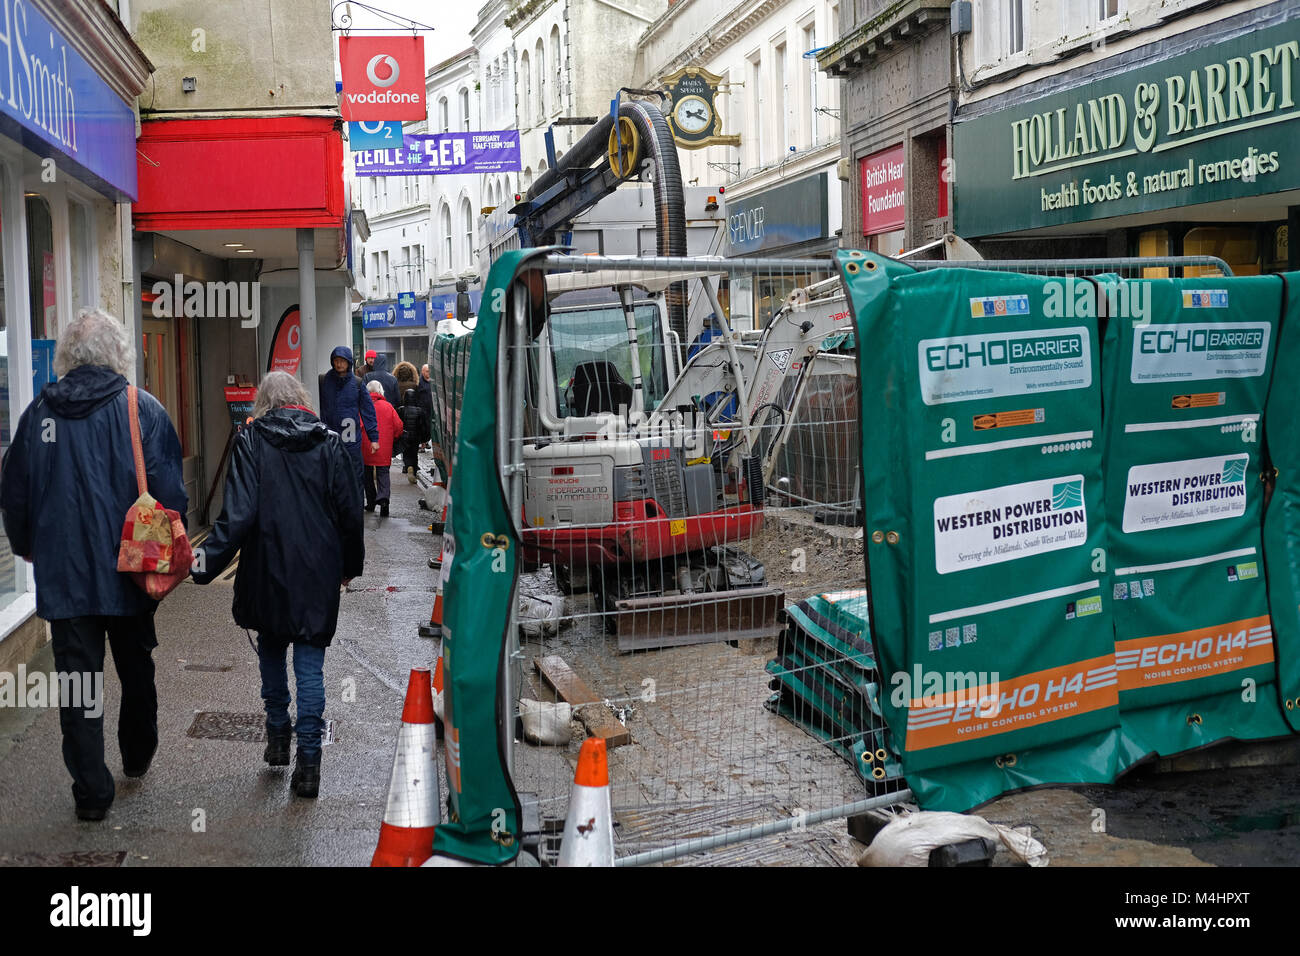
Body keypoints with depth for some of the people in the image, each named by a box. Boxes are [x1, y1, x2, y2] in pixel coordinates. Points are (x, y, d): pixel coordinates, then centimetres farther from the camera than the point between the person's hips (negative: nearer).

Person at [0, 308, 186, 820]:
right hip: (131, 572, 0)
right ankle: (138, 756, 37)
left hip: (62, 573, 1)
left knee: (77, 678, 5)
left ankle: (91, 792, 7)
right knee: (136, 669, 19)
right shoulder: (144, 410, -8)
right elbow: (170, 492, -10)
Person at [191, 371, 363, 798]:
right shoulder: (330, 442, 3)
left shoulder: (251, 442, -3)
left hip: (268, 570, -1)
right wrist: (351, 564, 16)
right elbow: (349, 511, 5)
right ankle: (308, 760, -1)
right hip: (318, 572, 1)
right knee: (310, 661, 2)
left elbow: (239, 513, -14)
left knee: (271, 648, 21)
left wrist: (208, 563, -12)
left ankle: (277, 734, 27)